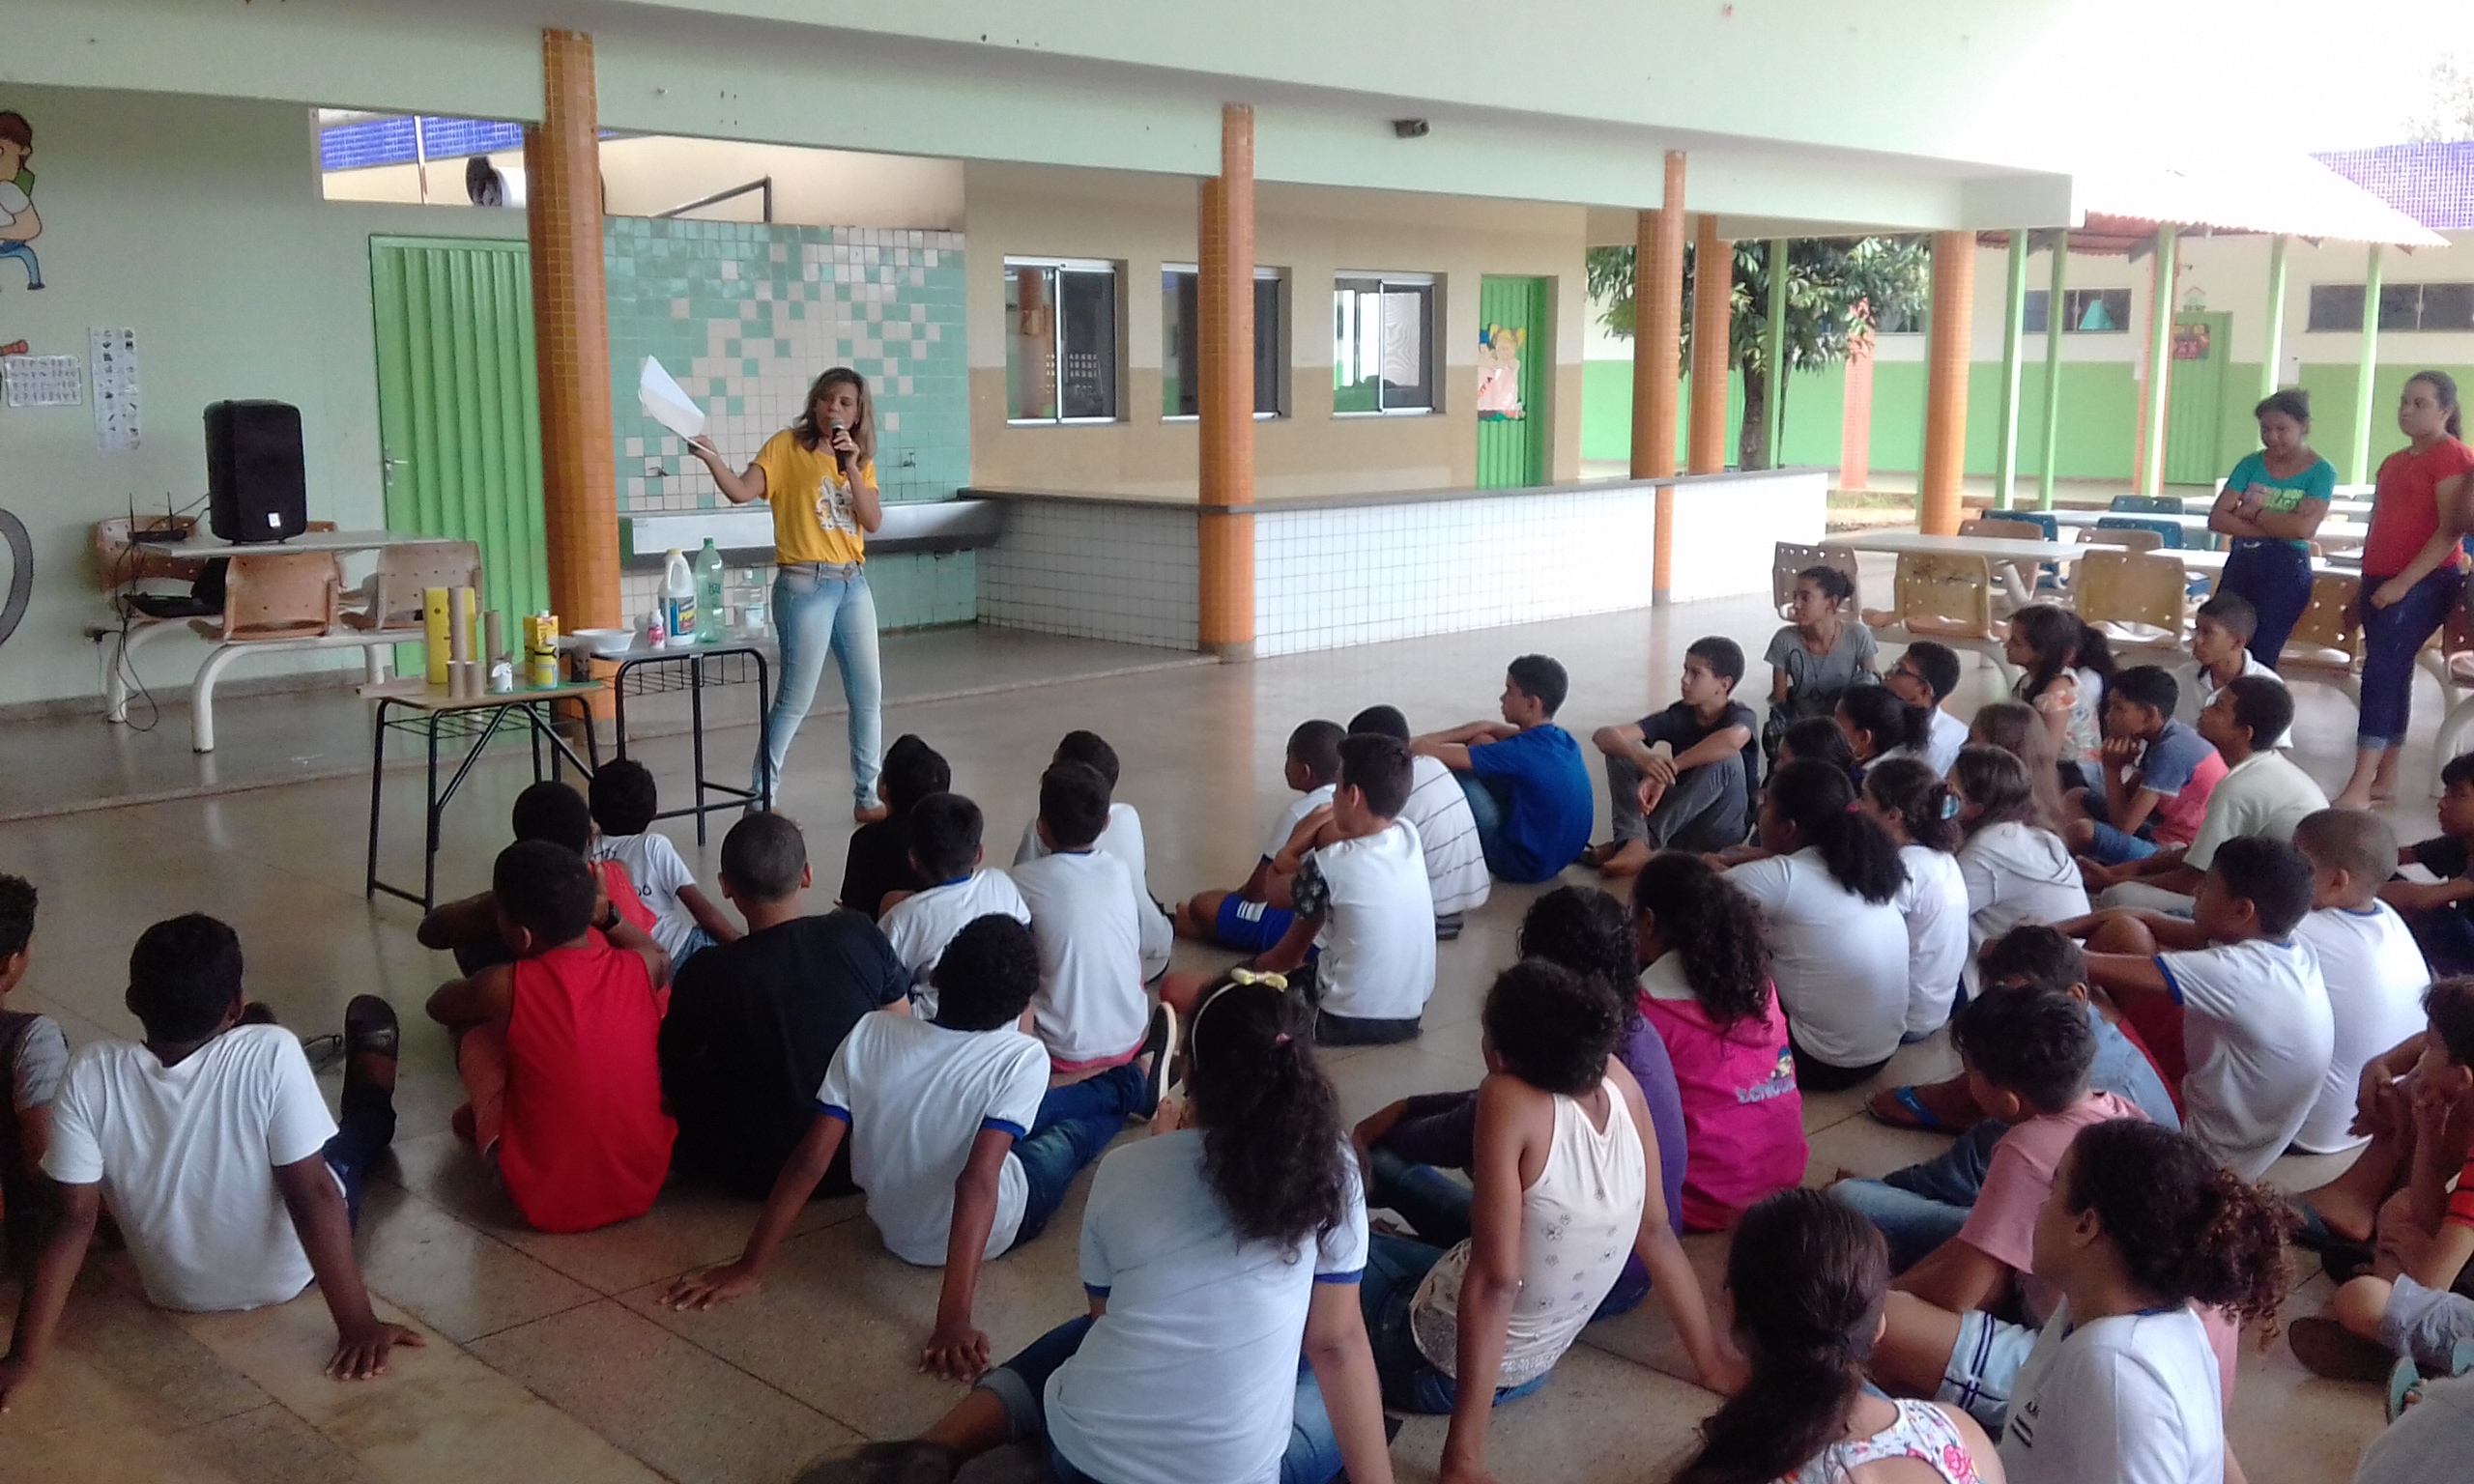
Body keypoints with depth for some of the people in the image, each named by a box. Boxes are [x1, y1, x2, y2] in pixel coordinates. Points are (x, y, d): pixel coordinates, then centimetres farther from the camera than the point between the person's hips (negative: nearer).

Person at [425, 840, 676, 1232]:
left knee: (476, 1033, 14)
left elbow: (439, 1005, 11)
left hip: (545, 1202, -3)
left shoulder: (505, 987, -16)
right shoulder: (641, 968, -8)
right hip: (644, 1185, 3)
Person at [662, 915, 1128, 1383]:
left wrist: (750, 1268, -13)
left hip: (897, 1232, 4)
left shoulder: (869, 1034, -21)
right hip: (993, 1233, -3)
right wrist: (955, 1320, -40)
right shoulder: (1023, 1059, -30)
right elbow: (978, 1182, -38)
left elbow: (809, 1161, -19)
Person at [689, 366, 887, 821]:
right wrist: (711, 458, -31)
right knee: (796, 696, -5)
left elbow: (873, 521, -3)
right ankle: (760, 798, 6)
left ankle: (867, 797, 19)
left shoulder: (861, 459, 12)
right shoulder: (787, 446, -2)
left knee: (868, 694, 7)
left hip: (854, 584, 6)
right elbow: (741, 491, -15)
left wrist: (850, 466, -12)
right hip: (805, 585, -5)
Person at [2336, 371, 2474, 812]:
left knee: (2381, 672, -15)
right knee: (2390, 675, 9)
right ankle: (2384, 780, 14)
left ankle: (2359, 788, -19)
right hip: (2381, 581, 8)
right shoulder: (2393, 462, 17)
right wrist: (2366, 582, 19)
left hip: (2425, 583, -8)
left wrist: (2404, 582, -20)